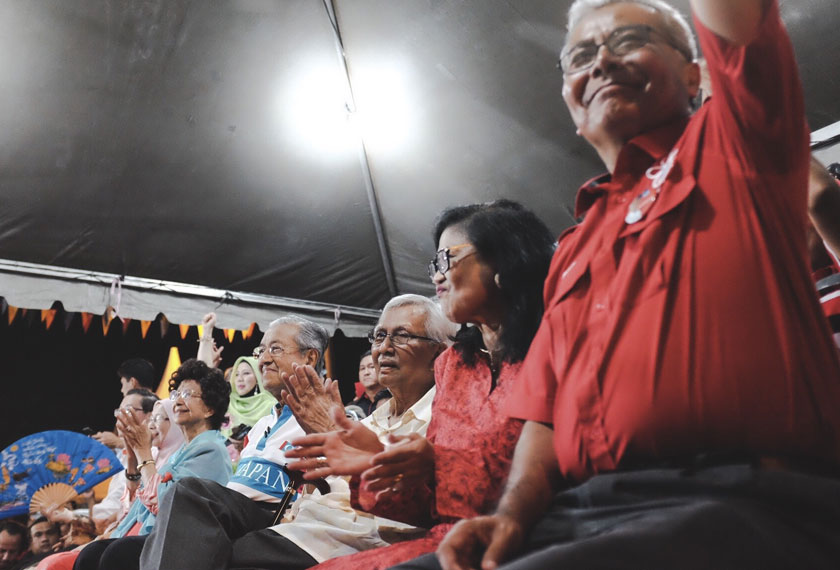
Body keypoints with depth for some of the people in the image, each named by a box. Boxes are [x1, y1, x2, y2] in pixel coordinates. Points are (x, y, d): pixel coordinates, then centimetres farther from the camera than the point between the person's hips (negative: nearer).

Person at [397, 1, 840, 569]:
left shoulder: (732, 141, 8)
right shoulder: (574, 249, 20)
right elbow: (547, 410, 16)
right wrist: (512, 514, 0)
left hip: (739, 505, -5)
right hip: (574, 513, 5)